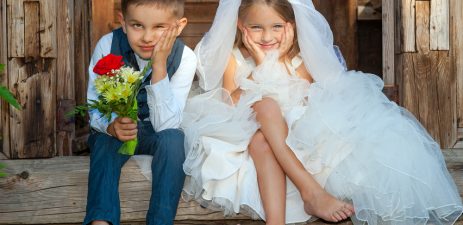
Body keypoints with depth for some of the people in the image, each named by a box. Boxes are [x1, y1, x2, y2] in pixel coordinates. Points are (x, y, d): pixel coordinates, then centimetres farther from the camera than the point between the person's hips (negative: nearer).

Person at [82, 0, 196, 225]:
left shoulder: (184, 58, -20)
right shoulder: (107, 45, -18)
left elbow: (165, 125, -26)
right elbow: (95, 106, -11)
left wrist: (159, 65, -35)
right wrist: (111, 126, -35)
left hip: (154, 132, 0)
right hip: (113, 129, 0)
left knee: (173, 139, -31)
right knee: (105, 142, -32)